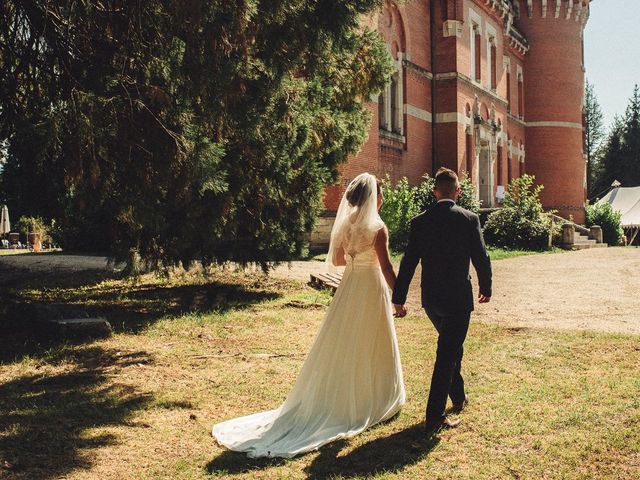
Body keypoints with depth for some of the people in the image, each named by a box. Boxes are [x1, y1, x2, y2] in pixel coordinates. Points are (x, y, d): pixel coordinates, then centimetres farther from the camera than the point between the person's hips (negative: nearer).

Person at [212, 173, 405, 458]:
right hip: (371, 288, -6)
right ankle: (372, 400, 19)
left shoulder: (345, 223, 3)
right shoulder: (377, 227, -16)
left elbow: (337, 260, 10)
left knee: (340, 344, 13)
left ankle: (333, 399, 20)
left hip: (349, 285, 6)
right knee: (371, 346, 6)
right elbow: (386, 267, -16)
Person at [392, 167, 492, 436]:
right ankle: (434, 418, 0)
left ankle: (459, 398, 40)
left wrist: (399, 298, 4)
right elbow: (481, 258, -5)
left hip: (430, 298, 4)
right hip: (458, 297, -4)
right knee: (447, 354, 1)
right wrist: (486, 288, 12)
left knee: (451, 346, 25)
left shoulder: (419, 222, -2)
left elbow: (408, 262, -2)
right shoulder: (469, 219, -9)